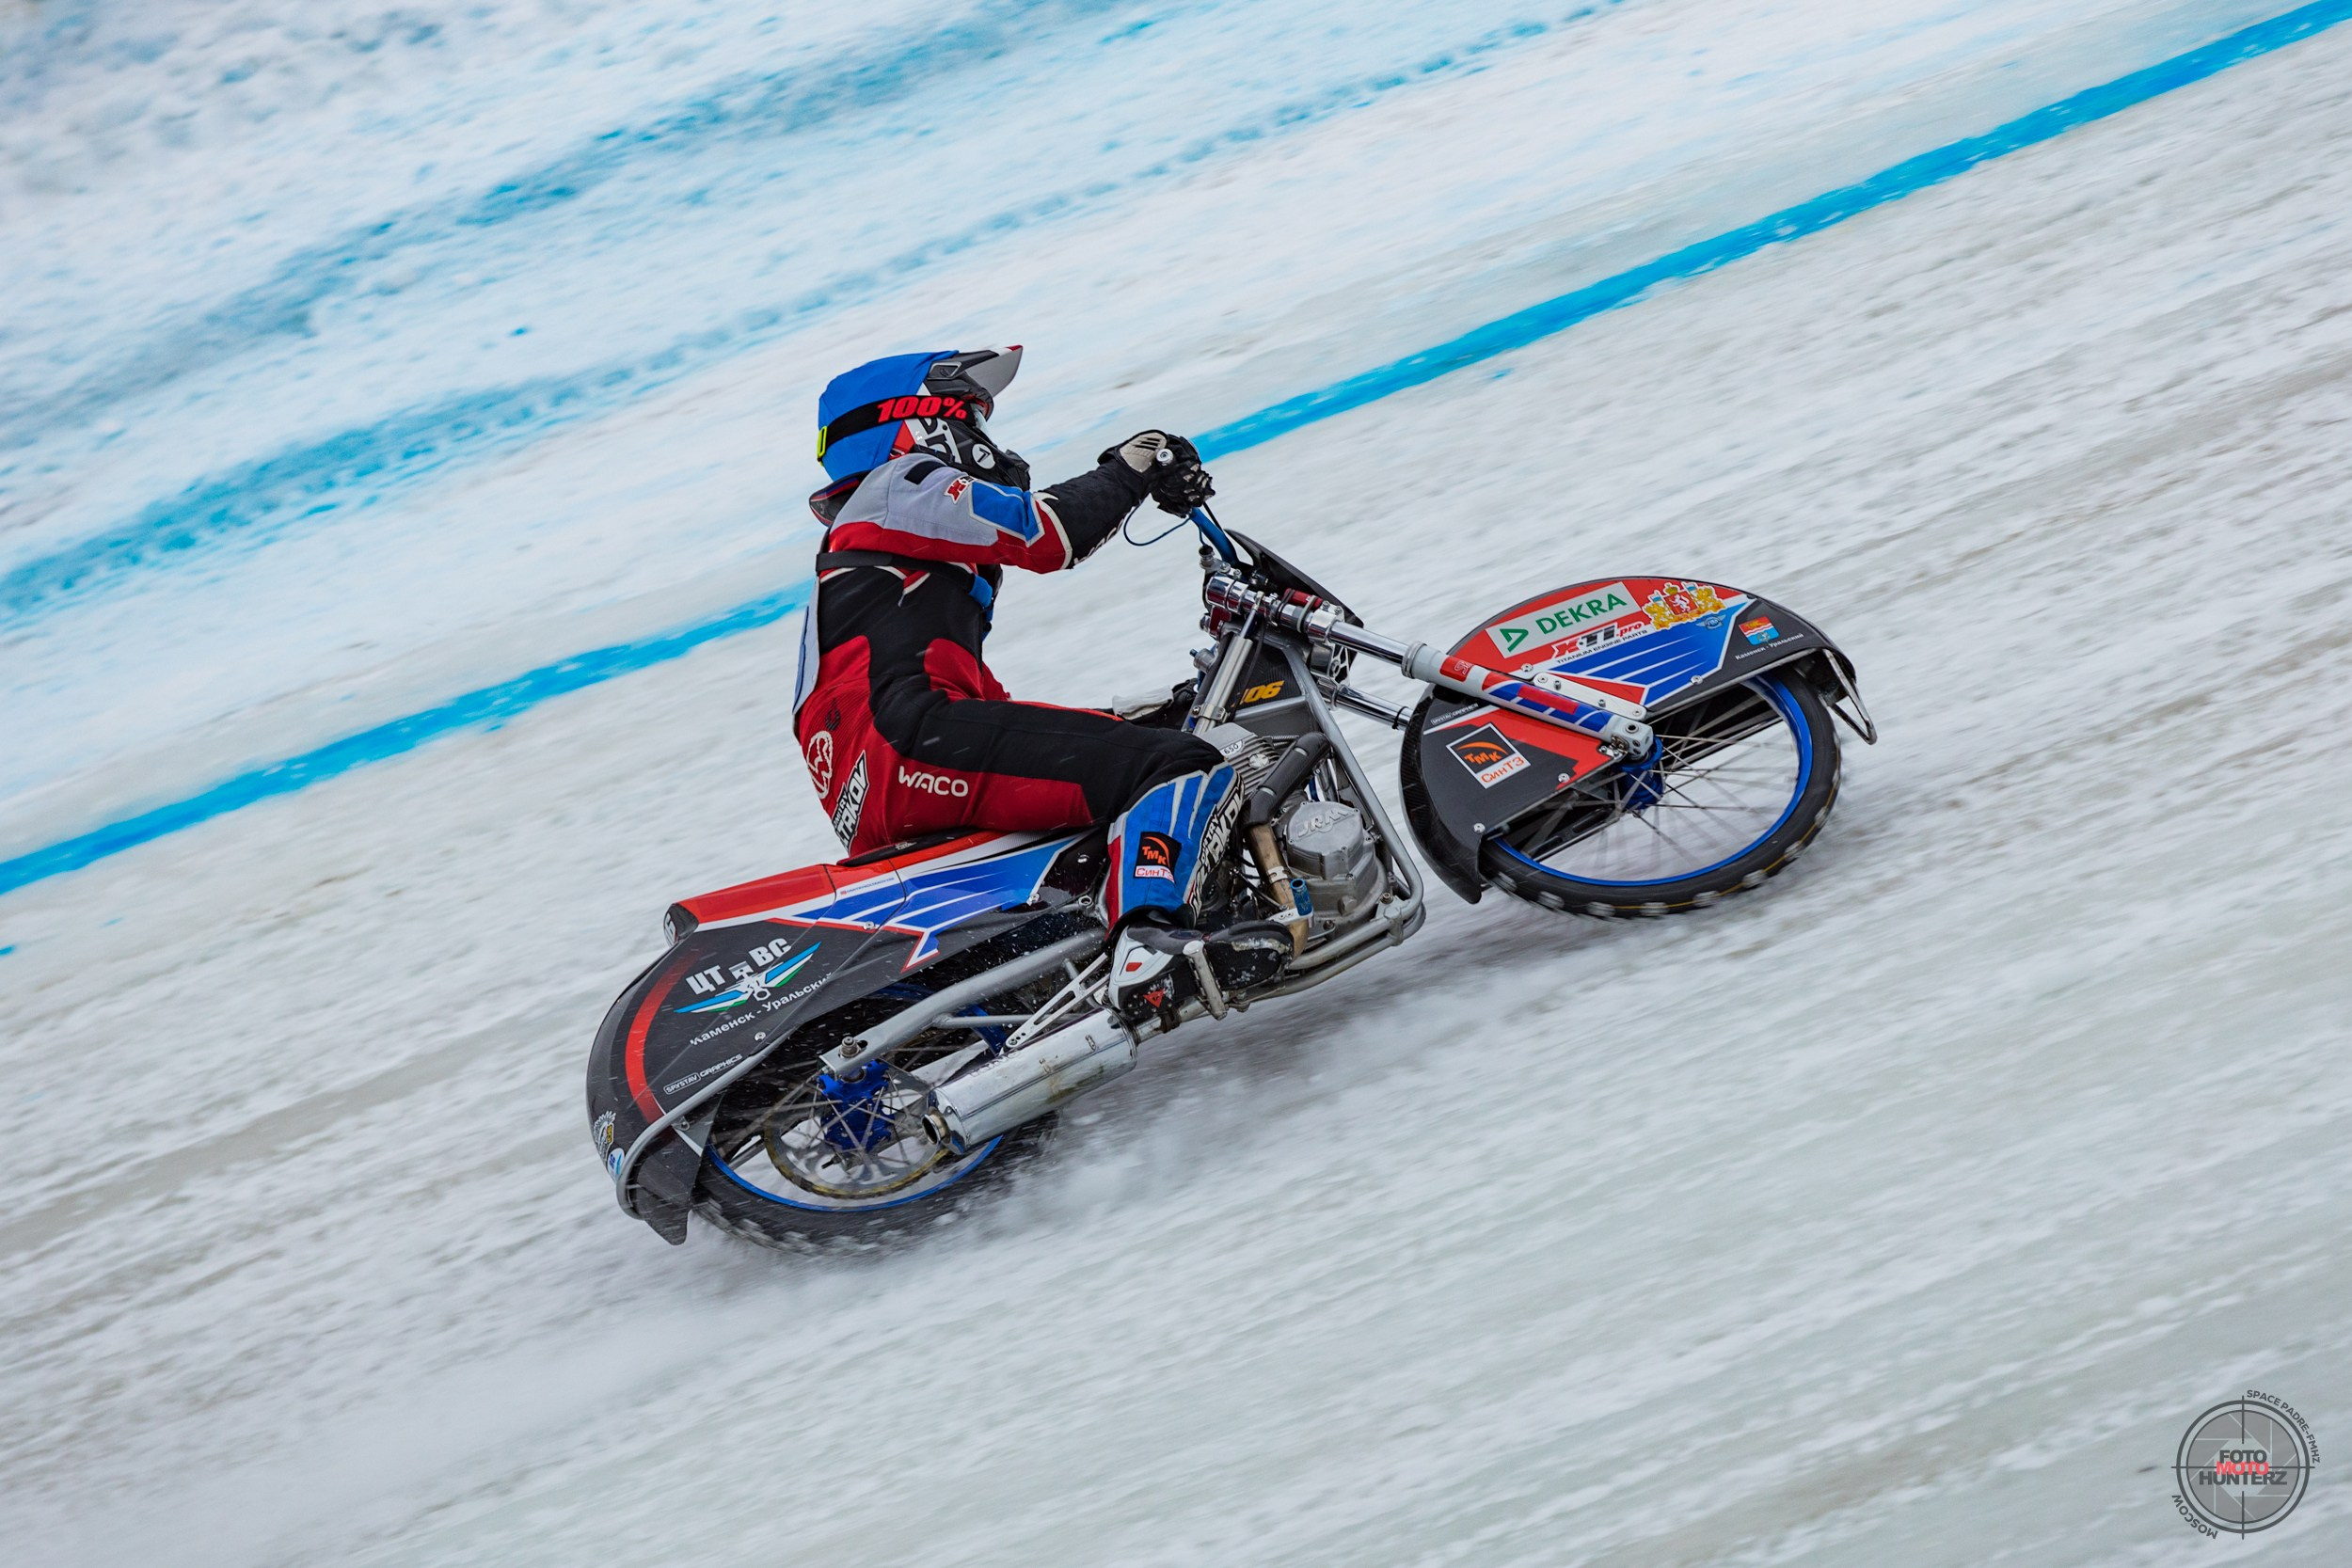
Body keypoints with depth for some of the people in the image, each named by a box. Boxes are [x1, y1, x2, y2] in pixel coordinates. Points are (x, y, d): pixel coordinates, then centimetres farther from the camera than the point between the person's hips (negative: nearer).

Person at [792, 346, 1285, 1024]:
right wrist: (1129, 468, 10)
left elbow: (984, 697, 35)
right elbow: (1040, 530, -6)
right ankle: (1152, 949, -44)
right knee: (1180, 768, -21)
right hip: (910, 741, -10)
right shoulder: (902, 484, 12)